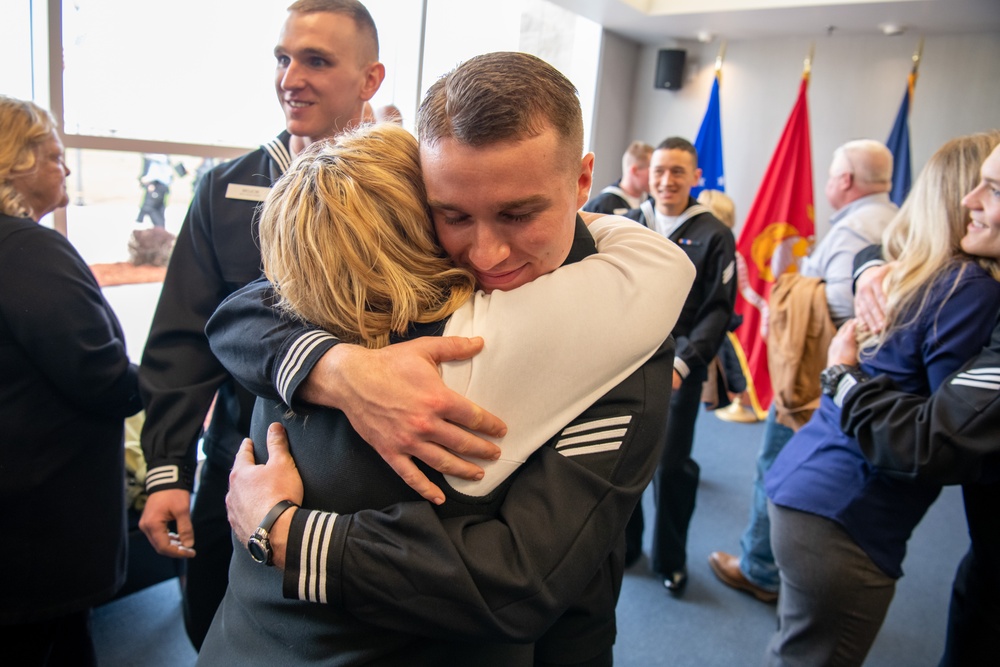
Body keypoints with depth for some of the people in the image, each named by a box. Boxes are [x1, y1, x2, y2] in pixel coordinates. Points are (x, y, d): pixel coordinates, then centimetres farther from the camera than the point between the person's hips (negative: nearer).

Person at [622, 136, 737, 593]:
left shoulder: (714, 236, -1)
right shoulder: (628, 225, 7)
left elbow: (718, 311, -3)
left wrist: (683, 362, -14)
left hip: (678, 366, -2)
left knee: (672, 465, 0)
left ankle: (671, 559, 23)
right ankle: (623, 544, 28)